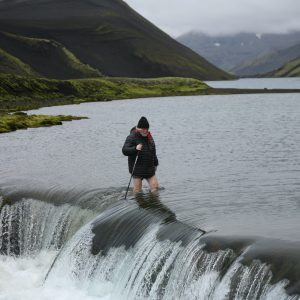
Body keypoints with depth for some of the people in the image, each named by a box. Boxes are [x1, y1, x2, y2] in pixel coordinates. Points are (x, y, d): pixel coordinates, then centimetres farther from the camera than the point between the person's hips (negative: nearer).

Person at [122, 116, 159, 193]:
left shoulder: (149, 136, 13)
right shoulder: (132, 137, -11)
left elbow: (153, 152, 25)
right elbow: (124, 150, -21)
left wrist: (155, 163, 27)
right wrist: (135, 149, -37)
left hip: (149, 168, 6)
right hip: (137, 169, -6)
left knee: (155, 187, 4)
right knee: (137, 190, -2)